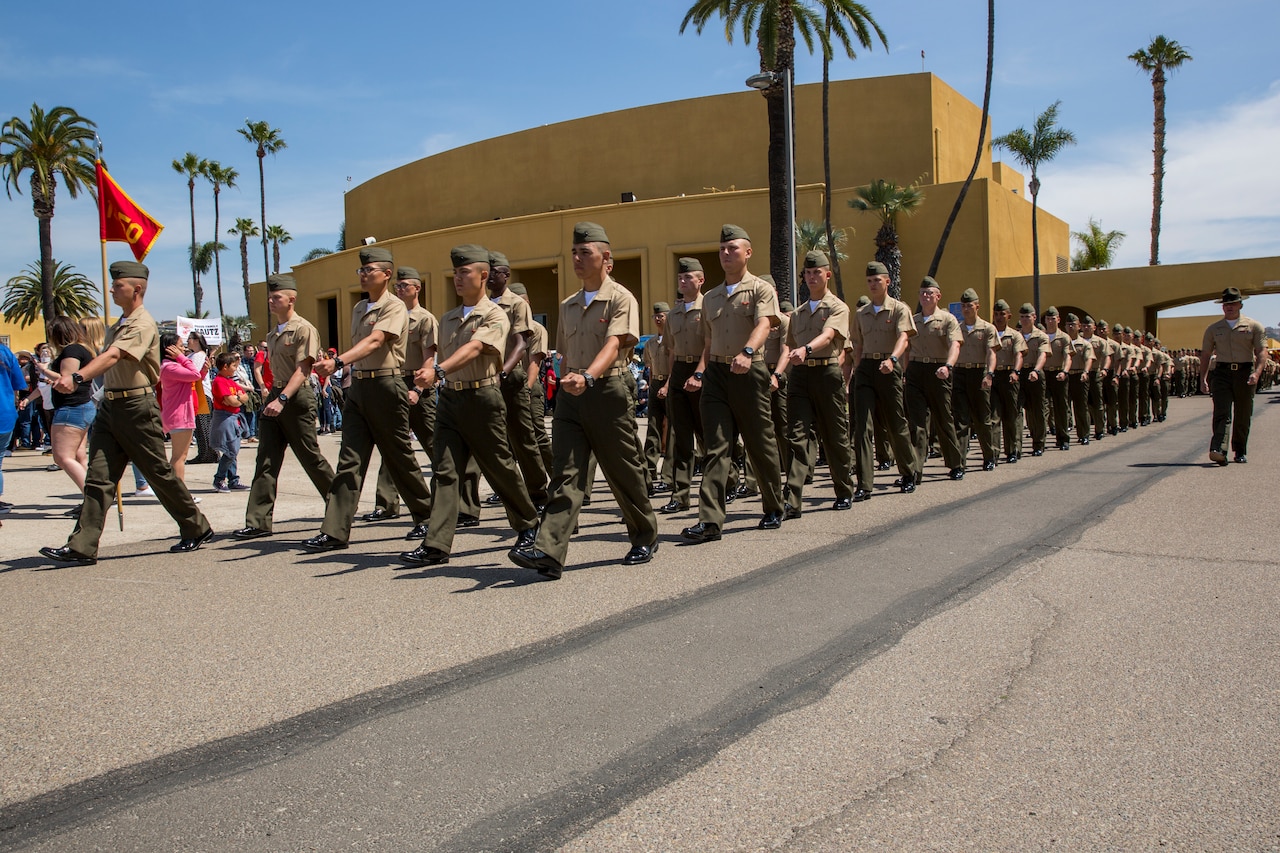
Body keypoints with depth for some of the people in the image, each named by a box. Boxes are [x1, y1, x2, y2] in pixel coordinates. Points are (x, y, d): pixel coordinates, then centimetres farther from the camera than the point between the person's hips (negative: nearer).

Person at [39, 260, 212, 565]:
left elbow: (113, 356, -29)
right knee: (98, 477, 1)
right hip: (110, 406, 8)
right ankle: (82, 547, -1)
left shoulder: (143, 324, -13)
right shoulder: (121, 324, 18)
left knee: (159, 473, 1)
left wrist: (77, 377, -41)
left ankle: (197, 529, 16)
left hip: (137, 407, -8)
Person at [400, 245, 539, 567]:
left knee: (500, 468, 5)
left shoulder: (495, 315, -6)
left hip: (482, 398, -5)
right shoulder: (448, 319, 16)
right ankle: (436, 546, -6)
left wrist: (438, 371, -36)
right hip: (449, 399, 6)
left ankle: (528, 524, 27)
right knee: (445, 471, -4)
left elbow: (474, 349, -23)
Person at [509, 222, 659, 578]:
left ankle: (646, 539, 25)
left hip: (608, 391, -5)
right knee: (566, 473, -7)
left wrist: (587, 377, -36)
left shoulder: (620, 299, -4)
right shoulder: (568, 306, 17)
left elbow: (614, 345, -20)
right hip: (570, 395, 5)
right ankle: (549, 552, -17)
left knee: (624, 473, 6)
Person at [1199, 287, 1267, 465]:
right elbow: (1205, 355, 13)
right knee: (1221, 413, -14)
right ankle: (1219, 450, -26)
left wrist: (1257, 372, -18)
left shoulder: (1254, 326, 7)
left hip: (1245, 372, 0)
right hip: (1222, 372, 0)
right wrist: (1203, 379, 4)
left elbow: (1262, 351, -1)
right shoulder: (1213, 329, 12)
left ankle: (1240, 452, 20)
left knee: (1243, 416, 6)